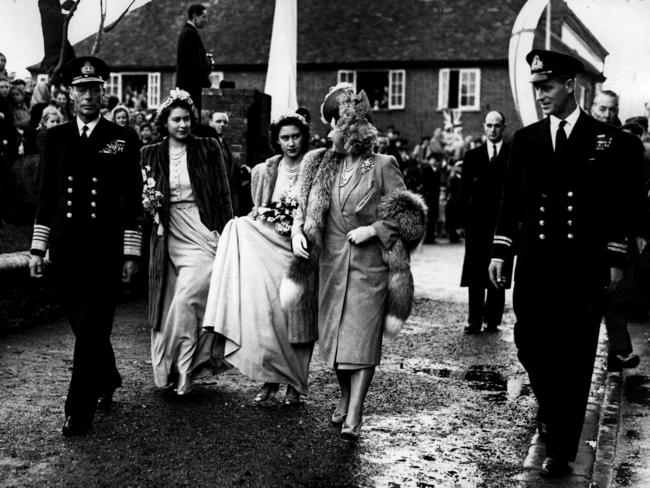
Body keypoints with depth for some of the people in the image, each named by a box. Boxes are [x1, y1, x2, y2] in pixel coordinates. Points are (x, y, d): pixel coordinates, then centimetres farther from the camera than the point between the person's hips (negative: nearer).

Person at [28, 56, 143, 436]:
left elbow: (133, 201, 0)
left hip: (105, 250, -3)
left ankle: (79, 412, 2)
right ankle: (108, 379, 37)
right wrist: (38, 248, 6)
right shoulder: (56, 137, 9)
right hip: (65, 248, 3)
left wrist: (131, 253, -5)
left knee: (92, 330, -6)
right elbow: (46, 197, 10)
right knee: (83, 328, 13)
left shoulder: (123, 140, 1)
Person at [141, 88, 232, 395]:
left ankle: (182, 370, -6)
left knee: (186, 300, -16)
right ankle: (167, 370, 20)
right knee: (168, 305, 6)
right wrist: (147, 204, -9)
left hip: (202, 236, -3)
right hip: (167, 237, 3)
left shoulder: (208, 149, 3)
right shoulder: (150, 154, 8)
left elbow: (223, 195, 3)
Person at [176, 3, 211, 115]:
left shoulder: (186, 32, 19)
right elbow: (193, 62, -19)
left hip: (185, 84, 11)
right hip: (191, 84, -11)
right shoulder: (191, 33, -13)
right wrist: (206, 81, -11)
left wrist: (207, 67, 7)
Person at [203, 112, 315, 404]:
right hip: (268, 247, 2)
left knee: (297, 314, 1)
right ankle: (270, 377, 3)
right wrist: (262, 214, 0)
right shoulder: (264, 172, 9)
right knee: (265, 310, -10)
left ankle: (295, 383, 13)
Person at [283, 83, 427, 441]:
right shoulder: (323, 165, 7)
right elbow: (305, 206, 12)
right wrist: (297, 230, -6)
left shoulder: (383, 166, -7)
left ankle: (354, 415, -7)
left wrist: (372, 229, -15)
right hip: (331, 261, 5)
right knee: (334, 333, 13)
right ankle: (345, 396, 33)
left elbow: (405, 215, -6)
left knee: (362, 337, -7)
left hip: (369, 264, -5)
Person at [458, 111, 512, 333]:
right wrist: (462, 221, 3)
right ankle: (474, 321, 6)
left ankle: (492, 320, 10)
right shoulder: (472, 156, 10)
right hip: (477, 221, 2)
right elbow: (465, 190, 9)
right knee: (475, 275, 2)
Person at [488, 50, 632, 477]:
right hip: (535, 264, 3)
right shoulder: (525, 139, 8)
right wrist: (499, 251, 4)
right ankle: (552, 408, 35)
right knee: (530, 346, 5)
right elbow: (510, 200, 10)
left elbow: (618, 204, 1)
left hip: (583, 266, -2)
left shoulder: (606, 139, 1)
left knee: (574, 357, 1)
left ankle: (562, 449, 11)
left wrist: (615, 260, -2)